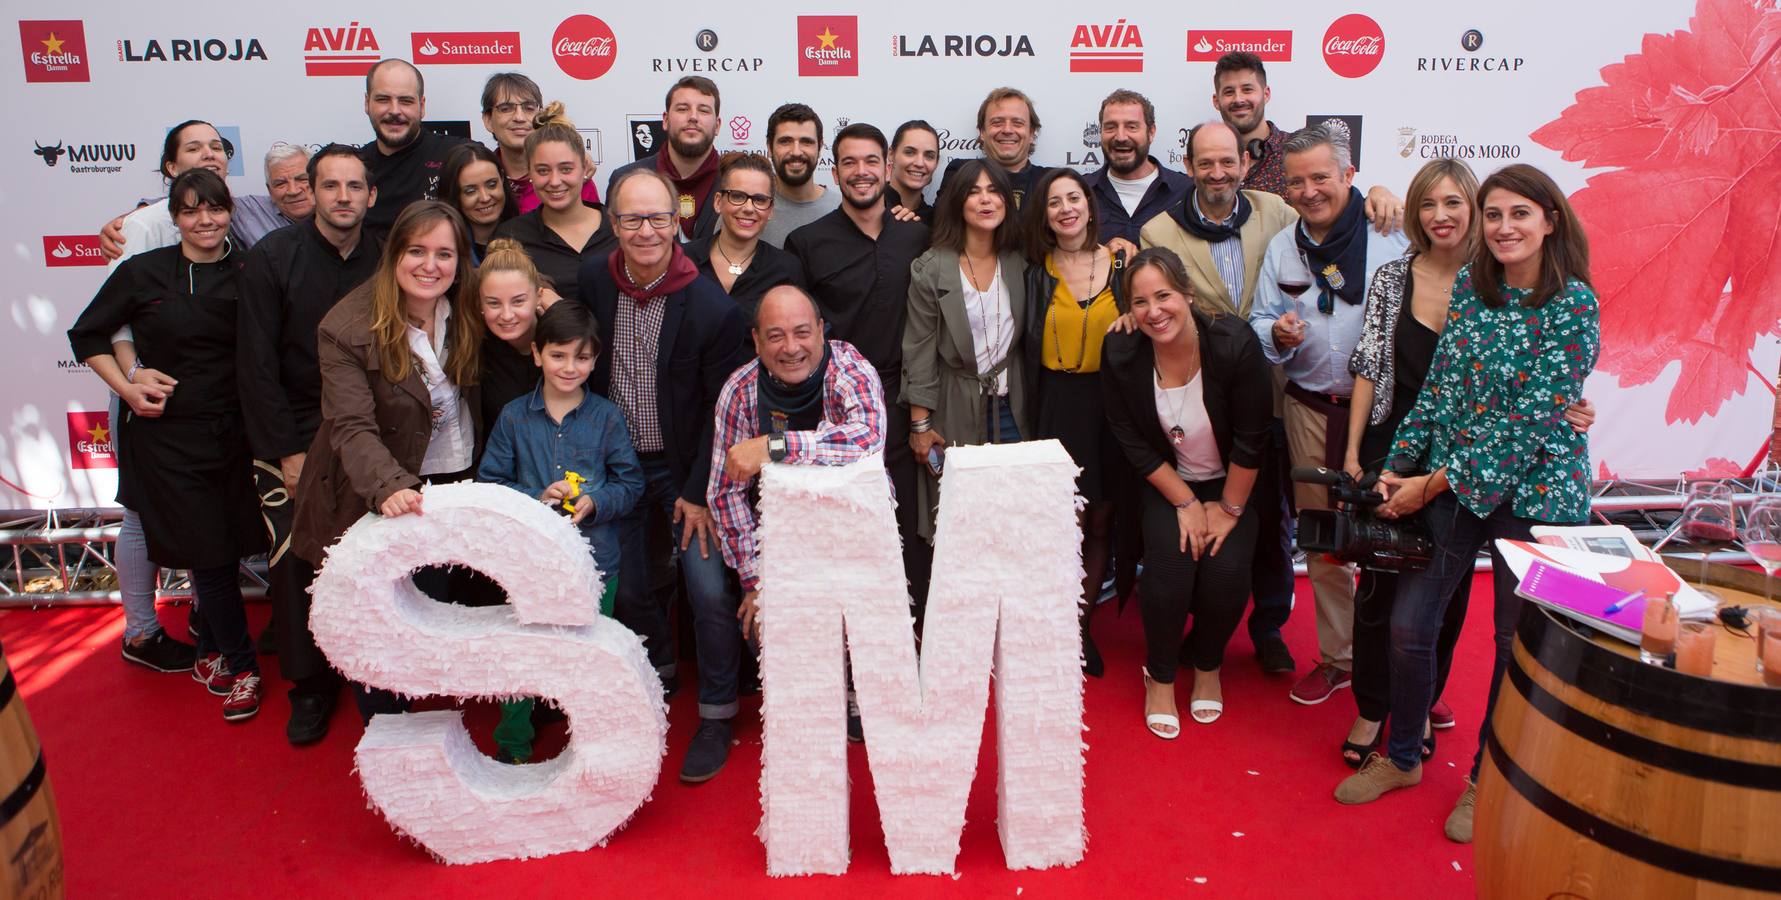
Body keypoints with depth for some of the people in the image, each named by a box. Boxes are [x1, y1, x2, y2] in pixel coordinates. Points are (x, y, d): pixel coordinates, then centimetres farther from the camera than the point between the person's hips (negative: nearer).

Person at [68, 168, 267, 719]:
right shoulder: (143, 272, -3)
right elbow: (86, 336, 6)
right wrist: (127, 388, -6)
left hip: (234, 431, 2)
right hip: (168, 435, -2)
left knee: (225, 550, 9)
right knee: (210, 555, 2)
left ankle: (211, 654, 31)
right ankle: (241, 668, 17)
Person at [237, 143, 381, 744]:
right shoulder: (272, 259, -6)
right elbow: (256, 365, -7)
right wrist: (288, 452, -9)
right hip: (290, 443, -1)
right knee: (295, 567, 0)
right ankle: (311, 685, 18)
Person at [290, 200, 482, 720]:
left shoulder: (466, 316, -2)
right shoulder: (347, 330, -17)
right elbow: (352, 428, -25)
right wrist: (390, 488, -42)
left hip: (455, 487, 4)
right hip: (378, 499, -4)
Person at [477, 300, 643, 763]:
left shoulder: (606, 417, -1)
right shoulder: (513, 417, 0)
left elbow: (631, 482, 0)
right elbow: (489, 483, 1)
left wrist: (595, 503, -18)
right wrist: (537, 497, -16)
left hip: (595, 562, 0)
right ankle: (513, 747, 28)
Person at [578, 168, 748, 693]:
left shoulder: (714, 309, -17)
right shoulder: (591, 283, -5)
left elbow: (722, 410, -10)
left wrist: (699, 492, -10)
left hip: (683, 467, -3)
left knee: (711, 593, -6)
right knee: (624, 589, 12)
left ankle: (717, 707, 17)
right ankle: (658, 672, 41)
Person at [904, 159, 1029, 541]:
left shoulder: (1019, 264, 5)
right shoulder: (931, 269, -6)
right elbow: (919, 351, -6)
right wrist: (920, 425, -7)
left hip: (1011, 410, 3)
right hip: (955, 412, -3)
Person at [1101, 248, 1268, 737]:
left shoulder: (1234, 343, -24)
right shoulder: (1121, 354, -18)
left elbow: (1251, 439, -15)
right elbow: (1133, 442, -9)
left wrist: (1229, 509, -10)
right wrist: (1187, 503, -11)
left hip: (1232, 483, 0)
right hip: (1167, 483, 1)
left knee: (1227, 572, -19)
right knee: (1169, 565, -21)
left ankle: (1207, 666, 14)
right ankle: (1160, 675, 6)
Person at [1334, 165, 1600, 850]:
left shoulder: (1573, 304, -12)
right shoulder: (1470, 284, 3)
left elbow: (1530, 418, -17)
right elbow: (1439, 383, 4)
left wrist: (1433, 483, -16)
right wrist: (1398, 468, -3)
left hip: (1533, 490, -4)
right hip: (1449, 482, 4)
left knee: (1517, 638, 10)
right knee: (1409, 624, 4)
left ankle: (1488, 779, 30)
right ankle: (1402, 755, 27)